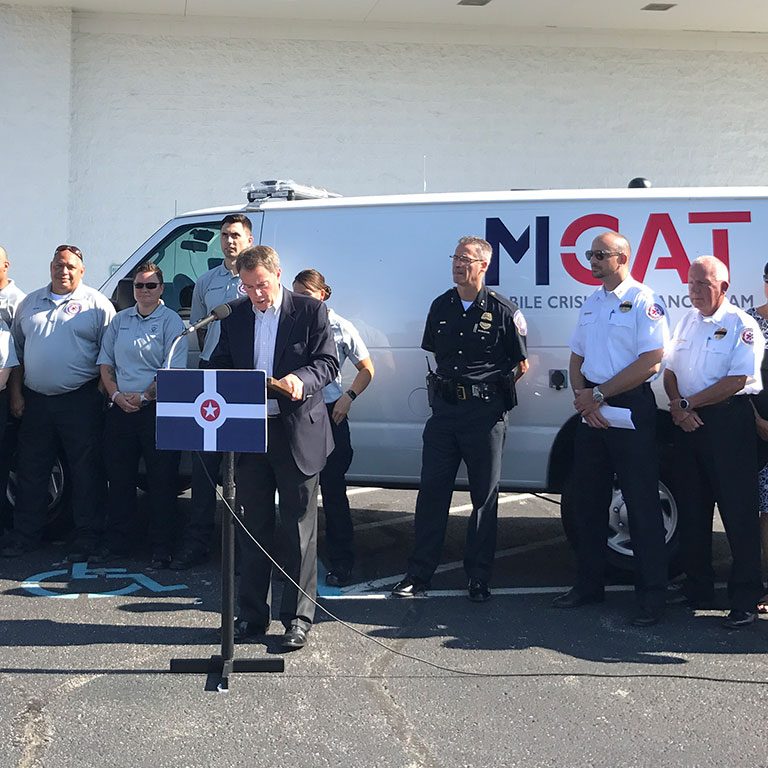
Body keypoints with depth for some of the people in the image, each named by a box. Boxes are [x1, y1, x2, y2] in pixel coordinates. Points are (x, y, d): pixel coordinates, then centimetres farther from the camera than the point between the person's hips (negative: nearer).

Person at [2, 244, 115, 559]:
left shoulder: (97, 304, 0)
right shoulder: (30, 303, 13)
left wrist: (102, 392, -8)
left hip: (80, 400, -4)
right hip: (34, 400, 4)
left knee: (85, 470, 0)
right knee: (30, 470, 10)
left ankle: (87, 536, 9)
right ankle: (25, 535, 21)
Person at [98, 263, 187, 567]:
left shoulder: (171, 321, -1)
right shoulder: (120, 320, 14)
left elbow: (173, 369, -9)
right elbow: (105, 361, 14)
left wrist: (144, 397, -14)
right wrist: (116, 395, -2)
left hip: (157, 410, -5)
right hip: (120, 409, 5)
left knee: (161, 481, -1)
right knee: (119, 478, 9)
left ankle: (161, 548, 6)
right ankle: (117, 543, 20)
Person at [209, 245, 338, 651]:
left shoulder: (311, 311, -2)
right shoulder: (234, 317, 10)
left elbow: (328, 363, -5)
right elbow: (218, 367, 13)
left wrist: (301, 379, -25)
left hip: (297, 432, -4)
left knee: (299, 529, 3)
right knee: (253, 527, 11)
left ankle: (298, 618, 11)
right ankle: (252, 614, 21)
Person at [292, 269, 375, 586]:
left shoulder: (340, 328, -1)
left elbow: (366, 370, 6)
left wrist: (348, 398, -7)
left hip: (329, 412, -2)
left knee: (333, 489, 0)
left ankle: (341, 563, 8)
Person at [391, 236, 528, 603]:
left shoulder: (503, 311, -4)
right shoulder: (441, 306, 10)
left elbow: (521, 365, 2)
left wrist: (491, 390, 2)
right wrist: (446, 386, 14)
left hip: (485, 412, -4)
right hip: (444, 408, 4)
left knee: (485, 495, 5)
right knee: (431, 490, 3)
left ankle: (478, 578, 14)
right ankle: (419, 573, 10)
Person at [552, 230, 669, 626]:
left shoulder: (643, 301, -8)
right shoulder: (591, 303, 15)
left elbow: (650, 362, -16)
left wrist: (598, 393, -14)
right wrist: (581, 396, -2)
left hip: (631, 409, -7)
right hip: (591, 411, 8)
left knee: (642, 505, -3)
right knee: (588, 501, 12)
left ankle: (650, 596, 4)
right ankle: (589, 584, 24)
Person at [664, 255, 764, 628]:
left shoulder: (741, 325, -8)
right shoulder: (687, 321, 14)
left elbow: (736, 380, -16)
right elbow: (670, 370, 15)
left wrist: (688, 404, -12)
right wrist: (677, 406, -4)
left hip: (728, 420, -7)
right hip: (688, 422, 7)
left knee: (738, 512, -4)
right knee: (691, 508, 13)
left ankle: (745, 599, 2)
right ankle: (697, 587, 25)